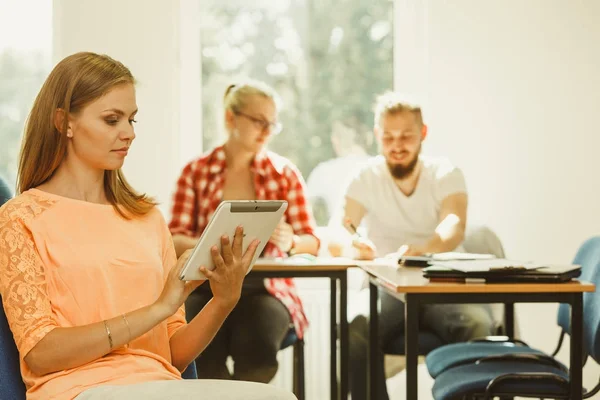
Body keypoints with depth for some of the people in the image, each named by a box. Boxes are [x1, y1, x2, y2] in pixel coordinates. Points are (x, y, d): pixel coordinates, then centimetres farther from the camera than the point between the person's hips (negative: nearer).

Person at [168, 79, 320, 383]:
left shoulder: (285, 173, 9)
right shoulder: (196, 171, 7)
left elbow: (312, 242, 7)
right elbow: (175, 239, 2)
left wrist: (290, 241, -17)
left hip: (265, 288, 0)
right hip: (207, 286, 0)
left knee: (256, 341, -33)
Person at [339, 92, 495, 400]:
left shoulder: (446, 175, -2)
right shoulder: (366, 178, 0)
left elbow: (454, 227, -24)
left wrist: (423, 250, -48)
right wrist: (353, 244, -39)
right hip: (387, 292, 0)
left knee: (478, 324, -33)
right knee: (355, 333, -32)